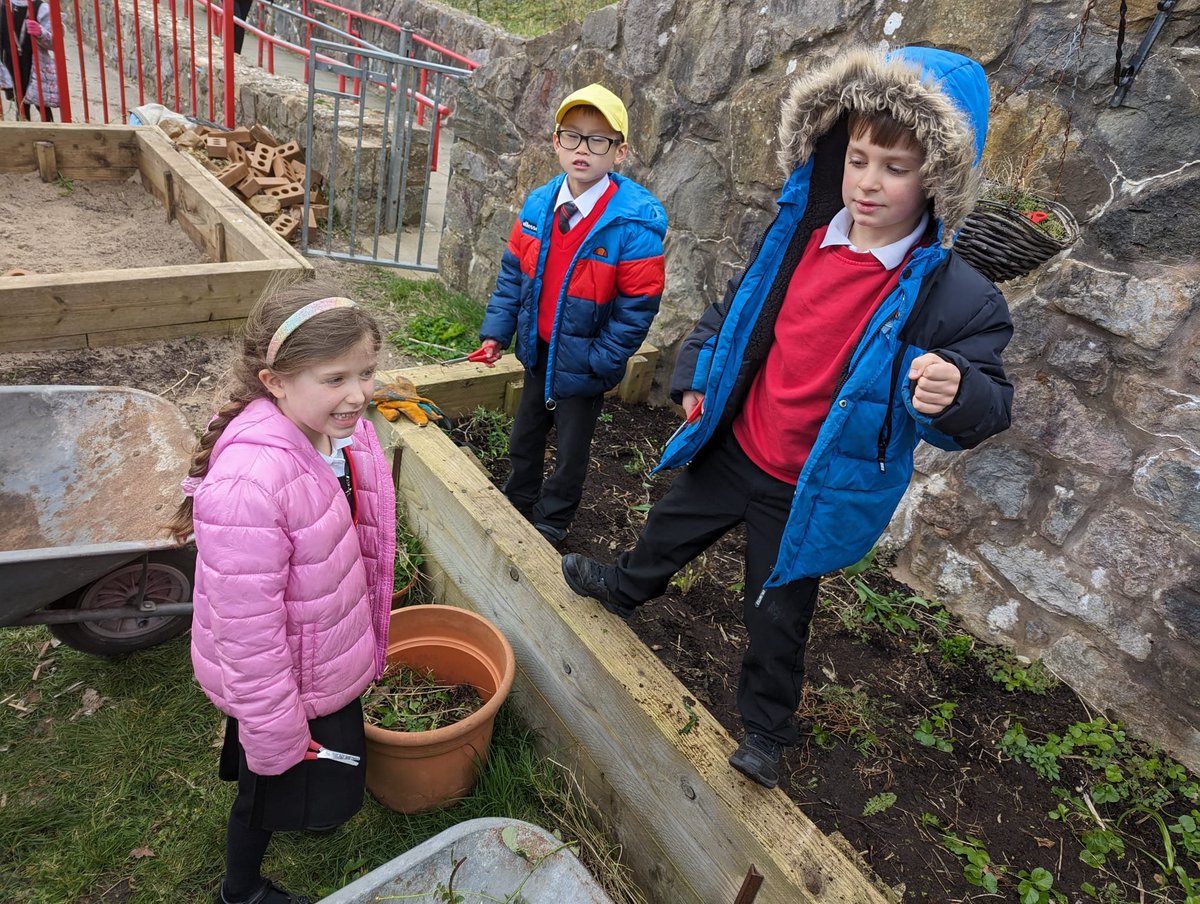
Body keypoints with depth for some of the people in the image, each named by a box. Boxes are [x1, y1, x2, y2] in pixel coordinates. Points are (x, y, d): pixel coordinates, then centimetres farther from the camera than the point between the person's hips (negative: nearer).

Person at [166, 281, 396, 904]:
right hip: (280, 682, -6)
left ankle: (300, 812, 65)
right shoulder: (248, 483, -39)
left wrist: (363, 638, 17)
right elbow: (247, 628, -29)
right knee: (270, 790, 22)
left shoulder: (346, 430, -13)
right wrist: (277, 734, -18)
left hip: (331, 661, 7)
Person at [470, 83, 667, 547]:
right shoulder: (538, 205, -6)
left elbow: (638, 304, -20)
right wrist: (496, 331, -1)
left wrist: (600, 360, -18)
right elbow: (513, 271, 4)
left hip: (582, 364, -5)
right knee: (524, 438, 24)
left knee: (570, 452, 13)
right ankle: (516, 504, 49)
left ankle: (548, 525, 36)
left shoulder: (636, 222, -23)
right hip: (538, 350, 6)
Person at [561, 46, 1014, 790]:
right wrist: (696, 377, 9)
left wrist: (957, 395, -40)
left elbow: (991, 400, -16)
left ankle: (766, 729, 44)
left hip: (809, 491, -4)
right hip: (731, 448, 5)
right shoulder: (799, 235, -8)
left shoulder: (957, 295, -22)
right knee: (672, 529, 30)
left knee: (777, 618, 14)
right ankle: (625, 588, 65)